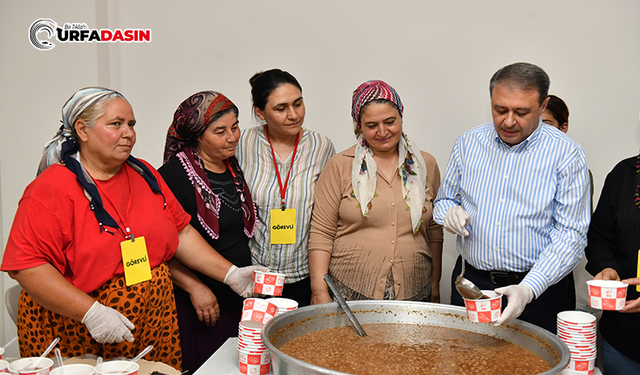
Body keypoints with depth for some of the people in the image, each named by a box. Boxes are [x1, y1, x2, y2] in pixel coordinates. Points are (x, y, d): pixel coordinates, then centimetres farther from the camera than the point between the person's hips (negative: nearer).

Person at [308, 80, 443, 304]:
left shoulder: (425, 165, 9)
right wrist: (320, 292, -8)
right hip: (349, 295, -2)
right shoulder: (340, 166, -1)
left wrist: (435, 284, 12)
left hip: (414, 294, 3)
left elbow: (434, 231, 15)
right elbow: (321, 233, -3)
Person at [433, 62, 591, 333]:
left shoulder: (566, 154, -9)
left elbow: (571, 235, -12)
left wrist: (528, 288, -24)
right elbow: (444, 199, 14)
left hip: (538, 289, -2)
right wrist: (450, 212, -11)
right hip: (470, 281, 3)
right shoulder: (468, 143, 2)